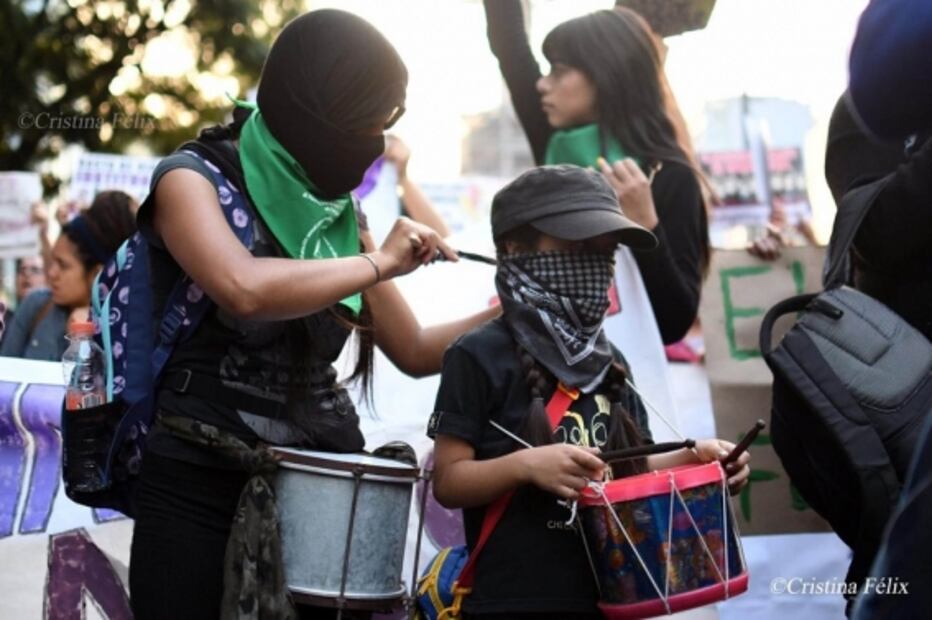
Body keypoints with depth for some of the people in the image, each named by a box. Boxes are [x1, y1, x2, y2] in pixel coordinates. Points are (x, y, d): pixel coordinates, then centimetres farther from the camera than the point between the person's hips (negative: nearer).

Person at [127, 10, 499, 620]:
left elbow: (415, 350, 17)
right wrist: (378, 263, -17)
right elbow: (246, 289, -28)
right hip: (202, 486, -5)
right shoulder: (195, 178, -6)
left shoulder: (335, 212, 14)